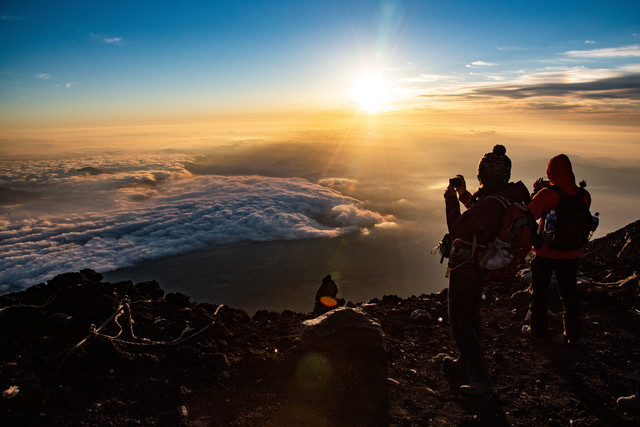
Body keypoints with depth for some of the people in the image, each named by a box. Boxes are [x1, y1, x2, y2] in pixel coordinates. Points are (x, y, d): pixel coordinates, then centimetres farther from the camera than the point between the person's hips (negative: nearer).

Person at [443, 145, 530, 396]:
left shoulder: (490, 204, -32)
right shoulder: (510, 197, -2)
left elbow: (456, 229, -25)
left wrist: (451, 199, -14)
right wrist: (464, 194, 10)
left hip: (466, 268, -10)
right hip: (482, 265, 10)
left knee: (459, 322, 1)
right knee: (471, 314, 25)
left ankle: (481, 380, 6)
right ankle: (467, 361, 45)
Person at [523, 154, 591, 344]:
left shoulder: (546, 194, -21)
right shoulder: (584, 195, -7)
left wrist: (536, 192, -1)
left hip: (545, 253, -3)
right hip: (571, 254, 4)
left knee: (540, 291, 14)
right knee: (569, 293, 16)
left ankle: (537, 328, 27)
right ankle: (572, 334, 26)